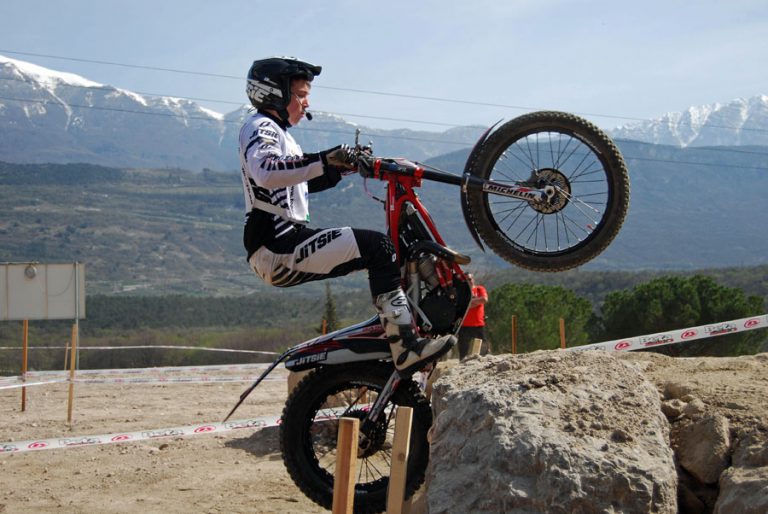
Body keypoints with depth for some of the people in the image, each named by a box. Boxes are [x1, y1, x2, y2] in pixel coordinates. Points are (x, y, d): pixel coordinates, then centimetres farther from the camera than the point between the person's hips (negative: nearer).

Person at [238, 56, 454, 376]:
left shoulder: (276, 132, 27)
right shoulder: (260, 126, -6)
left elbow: (304, 181, 32)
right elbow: (265, 173, -28)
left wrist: (346, 166, 18)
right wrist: (324, 161, -36)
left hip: (286, 242, 11)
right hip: (277, 248, -11)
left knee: (381, 248, 13)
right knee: (377, 247, -22)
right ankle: (406, 349, -26)